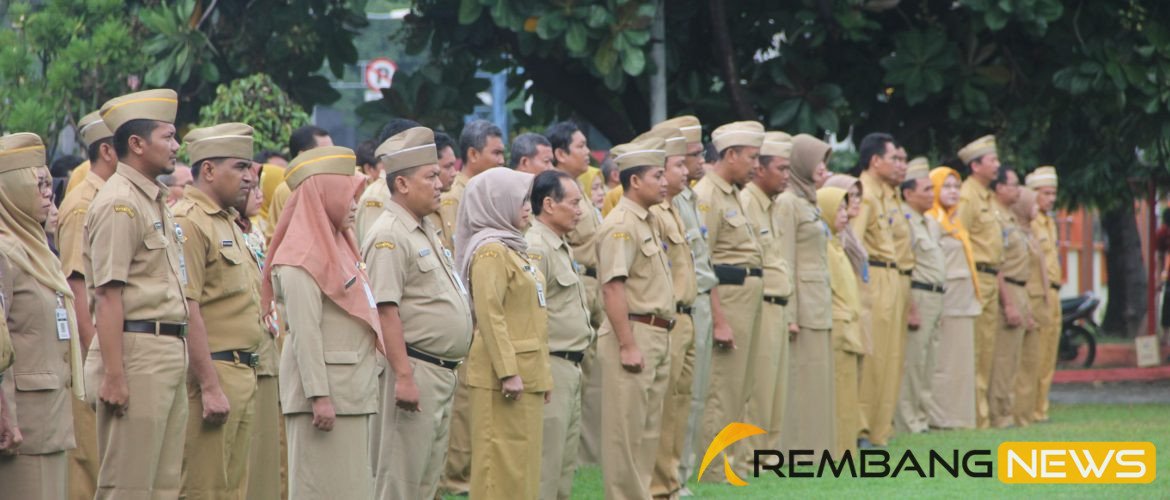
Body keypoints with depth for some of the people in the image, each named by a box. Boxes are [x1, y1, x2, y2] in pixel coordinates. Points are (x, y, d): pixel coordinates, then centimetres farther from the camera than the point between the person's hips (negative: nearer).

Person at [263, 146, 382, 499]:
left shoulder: (337, 245, 18)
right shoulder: (301, 258, -12)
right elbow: (304, 333, -19)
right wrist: (319, 395, -24)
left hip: (351, 393, 10)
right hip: (326, 392, -10)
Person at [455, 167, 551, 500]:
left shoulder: (512, 248, 18)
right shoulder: (491, 251, -12)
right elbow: (489, 314, -20)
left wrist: (539, 375, 20)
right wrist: (508, 371, -25)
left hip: (526, 375, 10)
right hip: (504, 376, -10)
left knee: (523, 461, 11)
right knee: (503, 462, -8)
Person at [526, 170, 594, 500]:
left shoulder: (561, 248, 17)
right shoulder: (535, 249, -17)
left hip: (570, 368, 11)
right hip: (550, 367, -11)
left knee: (565, 467, 14)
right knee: (545, 464, -8)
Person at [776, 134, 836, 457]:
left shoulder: (807, 201, 18)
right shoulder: (787, 203, -10)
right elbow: (785, 262, -15)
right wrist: (790, 313, -18)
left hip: (819, 302, 9)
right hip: (804, 302, -9)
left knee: (818, 378, 9)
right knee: (802, 377, -8)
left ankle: (813, 445, 12)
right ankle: (798, 448, -7)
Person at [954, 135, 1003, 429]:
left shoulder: (988, 198, 19)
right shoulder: (967, 197, -11)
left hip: (991, 280, 10)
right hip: (975, 278, -9)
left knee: (987, 349, 10)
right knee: (973, 350, -8)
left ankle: (982, 413, 14)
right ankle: (973, 416, -7)